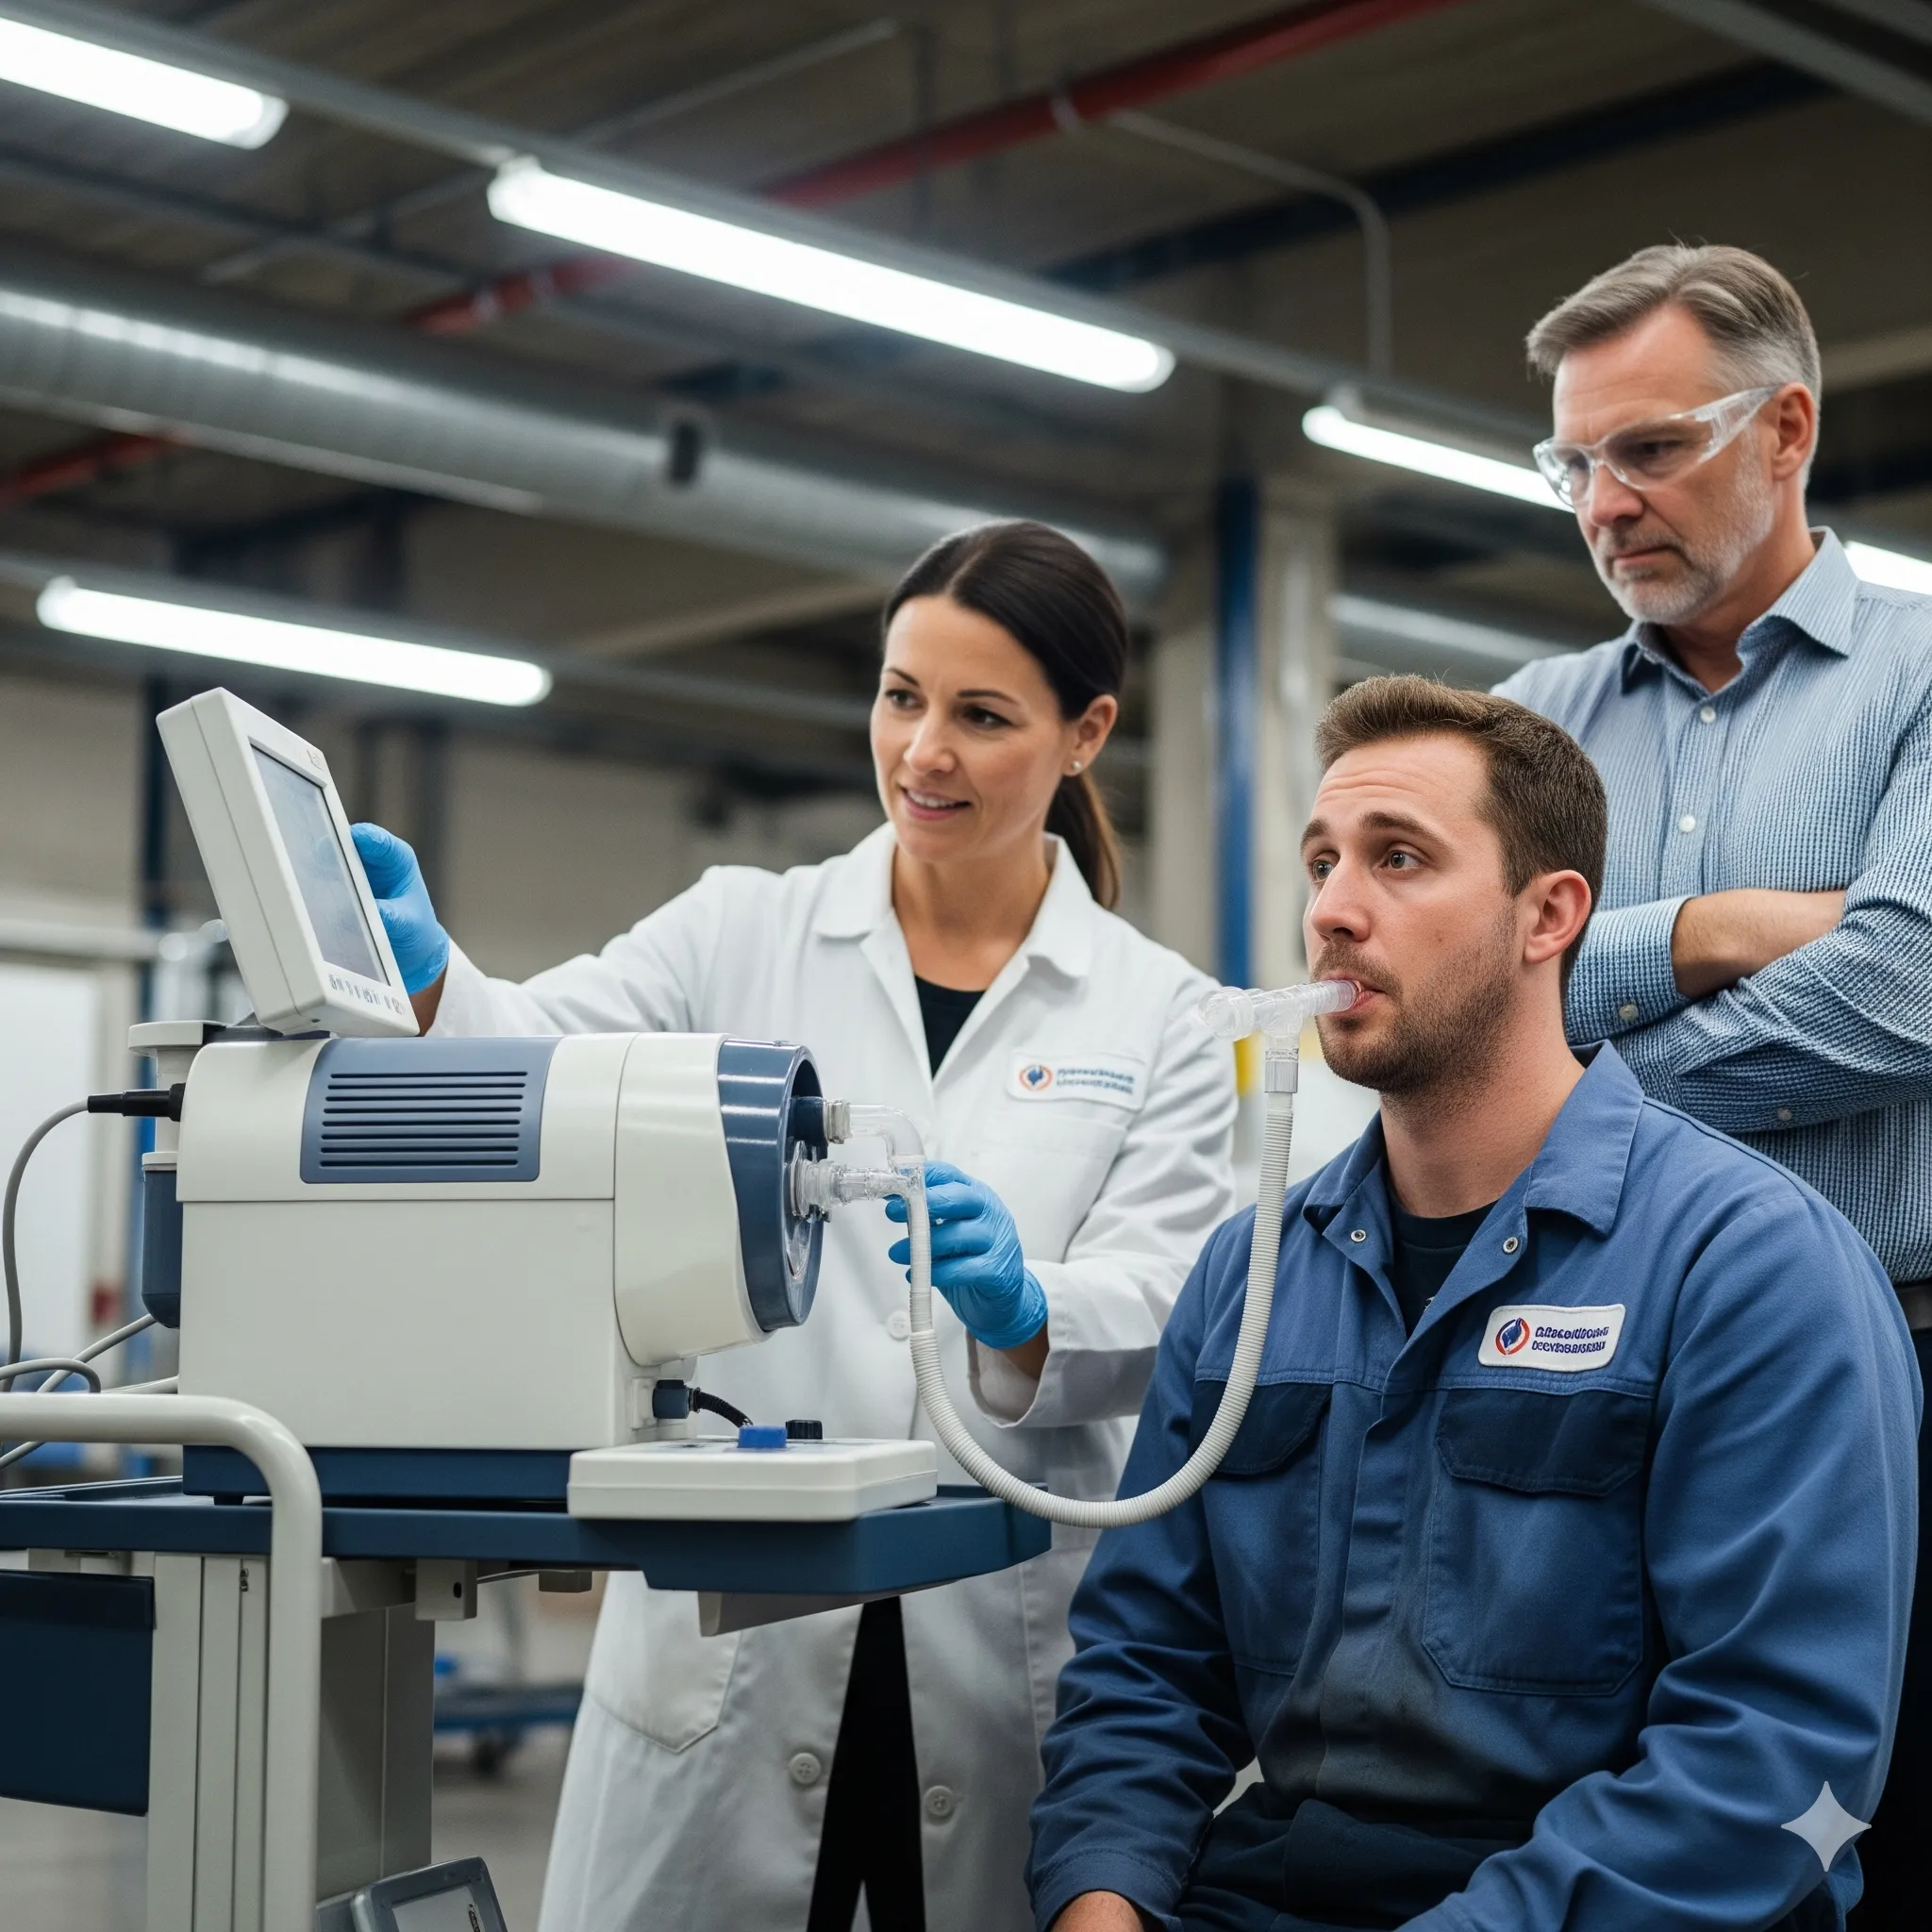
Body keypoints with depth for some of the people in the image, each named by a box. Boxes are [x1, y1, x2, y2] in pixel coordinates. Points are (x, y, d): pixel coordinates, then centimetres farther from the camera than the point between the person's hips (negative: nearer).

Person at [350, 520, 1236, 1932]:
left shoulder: (1156, 1015, 6)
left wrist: (1020, 1309, -26)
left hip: (1008, 1653, 0)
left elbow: (1158, 1311, -4)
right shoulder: (739, 937, 6)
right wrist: (422, 973, -31)